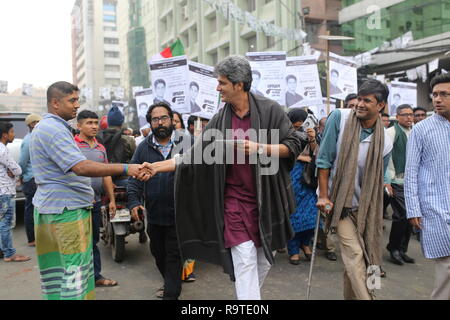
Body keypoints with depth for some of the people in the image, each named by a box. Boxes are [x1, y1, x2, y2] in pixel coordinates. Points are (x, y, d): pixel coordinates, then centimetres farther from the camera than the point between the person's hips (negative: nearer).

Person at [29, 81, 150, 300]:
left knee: (56, 269, 13)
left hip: (51, 206, 10)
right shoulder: (53, 129, -16)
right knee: (73, 269, -7)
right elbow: (81, 168, -26)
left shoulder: (47, 127, 18)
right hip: (66, 210, -10)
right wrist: (126, 169, -28)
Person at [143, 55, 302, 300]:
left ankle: (251, 293, 36)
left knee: (265, 259, 12)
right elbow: (195, 156, 0)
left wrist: (260, 149, -19)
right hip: (236, 200, 0)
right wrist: (157, 167, -7)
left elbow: (293, 146, -4)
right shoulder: (220, 120, 1)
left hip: (267, 200, 0)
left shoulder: (269, 110, -5)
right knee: (245, 262, -5)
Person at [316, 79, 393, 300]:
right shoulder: (339, 118, -13)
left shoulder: (384, 143, -6)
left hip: (364, 207, 3)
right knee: (355, 255, -10)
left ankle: (351, 296, 32)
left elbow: (377, 182, 4)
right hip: (339, 201, -3)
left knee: (353, 258, 13)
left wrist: (372, 213, 5)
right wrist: (323, 196, -12)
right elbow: (324, 159, -11)